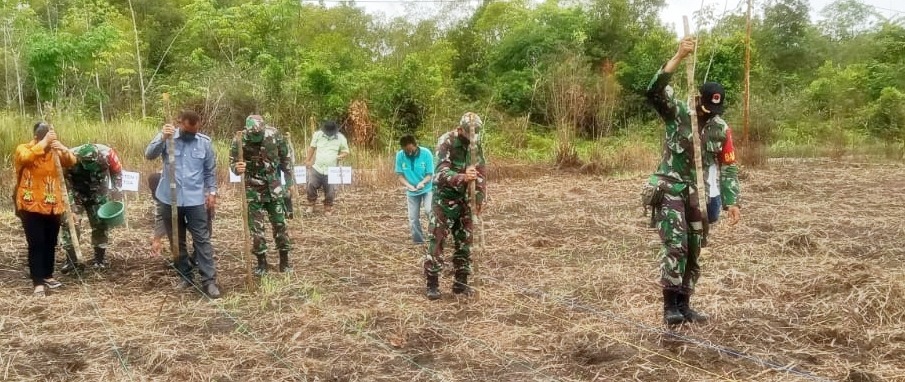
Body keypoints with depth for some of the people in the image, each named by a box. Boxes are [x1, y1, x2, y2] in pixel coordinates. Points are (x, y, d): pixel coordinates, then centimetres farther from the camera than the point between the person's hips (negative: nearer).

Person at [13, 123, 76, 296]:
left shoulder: (54, 151, 8)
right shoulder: (23, 149, -5)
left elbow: (71, 162, -6)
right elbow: (26, 157, -28)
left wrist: (63, 149, -24)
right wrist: (44, 143, -30)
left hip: (52, 206, 5)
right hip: (31, 206, -5)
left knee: (50, 243, 12)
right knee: (36, 244, -8)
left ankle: (48, 276, 27)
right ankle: (38, 282, -6)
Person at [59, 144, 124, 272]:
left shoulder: (107, 153, -30)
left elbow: (117, 171, -8)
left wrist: (117, 193, -7)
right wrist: (70, 209, -26)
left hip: (98, 193, 1)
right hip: (76, 193, -1)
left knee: (100, 223, 3)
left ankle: (100, 258, 15)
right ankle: (71, 260, -2)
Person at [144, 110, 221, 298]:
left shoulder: (205, 142, 0)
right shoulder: (167, 138, -4)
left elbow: (210, 170, 10)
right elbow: (149, 155, -20)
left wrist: (212, 191, 4)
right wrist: (162, 138, -35)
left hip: (195, 199, 0)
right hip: (170, 199, 1)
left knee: (202, 239, -2)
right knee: (177, 241, 11)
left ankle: (209, 281, 0)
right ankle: (185, 276, 24)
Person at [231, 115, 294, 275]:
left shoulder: (275, 135, -12)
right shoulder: (240, 141, -16)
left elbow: (286, 160, 0)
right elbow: (232, 163, -6)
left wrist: (288, 186, 2)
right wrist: (237, 168, -31)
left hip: (274, 188, 1)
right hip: (253, 190, -1)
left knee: (280, 224, 6)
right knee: (255, 227, 3)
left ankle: (284, 260, 18)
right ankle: (262, 262, 15)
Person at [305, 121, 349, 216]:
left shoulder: (341, 138, -6)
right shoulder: (318, 134, -3)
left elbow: (346, 152, 4)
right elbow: (312, 147, 10)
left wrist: (342, 156, -19)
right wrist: (308, 160, 12)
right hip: (317, 168, 1)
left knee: (330, 191, 4)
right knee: (311, 186, -8)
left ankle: (328, 209, 26)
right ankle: (311, 206, 14)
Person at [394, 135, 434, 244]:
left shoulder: (426, 153, -22)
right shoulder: (400, 155, -17)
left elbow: (430, 174, -18)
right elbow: (400, 175, -11)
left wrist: (422, 182, -39)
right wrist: (408, 185, -31)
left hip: (427, 188, -3)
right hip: (411, 191, 3)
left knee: (429, 210, -25)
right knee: (413, 218, 6)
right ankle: (418, 241, 21)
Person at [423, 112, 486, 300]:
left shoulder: (476, 145, 1)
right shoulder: (447, 142, -18)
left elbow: (480, 173, 7)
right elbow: (441, 173, -29)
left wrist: (479, 199, -1)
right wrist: (463, 177, -46)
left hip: (464, 200, 6)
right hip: (445, 199, -6)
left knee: (465, 241, 8)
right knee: (437, 240, -4)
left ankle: (461, 282, 18)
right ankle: (432, 284, 2)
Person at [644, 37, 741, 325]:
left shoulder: (720, 128, 4)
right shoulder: (677, 114, -9)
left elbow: (727, 167, 10)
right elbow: (655, 90, -28)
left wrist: (731, 201, 4)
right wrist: (679, 56, -35)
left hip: (697, 194, 6)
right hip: (671, 189, -5)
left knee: (693, 252, 10)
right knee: (675, 245, -18)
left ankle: (683, 304, 21)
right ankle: (670, 306, -14)